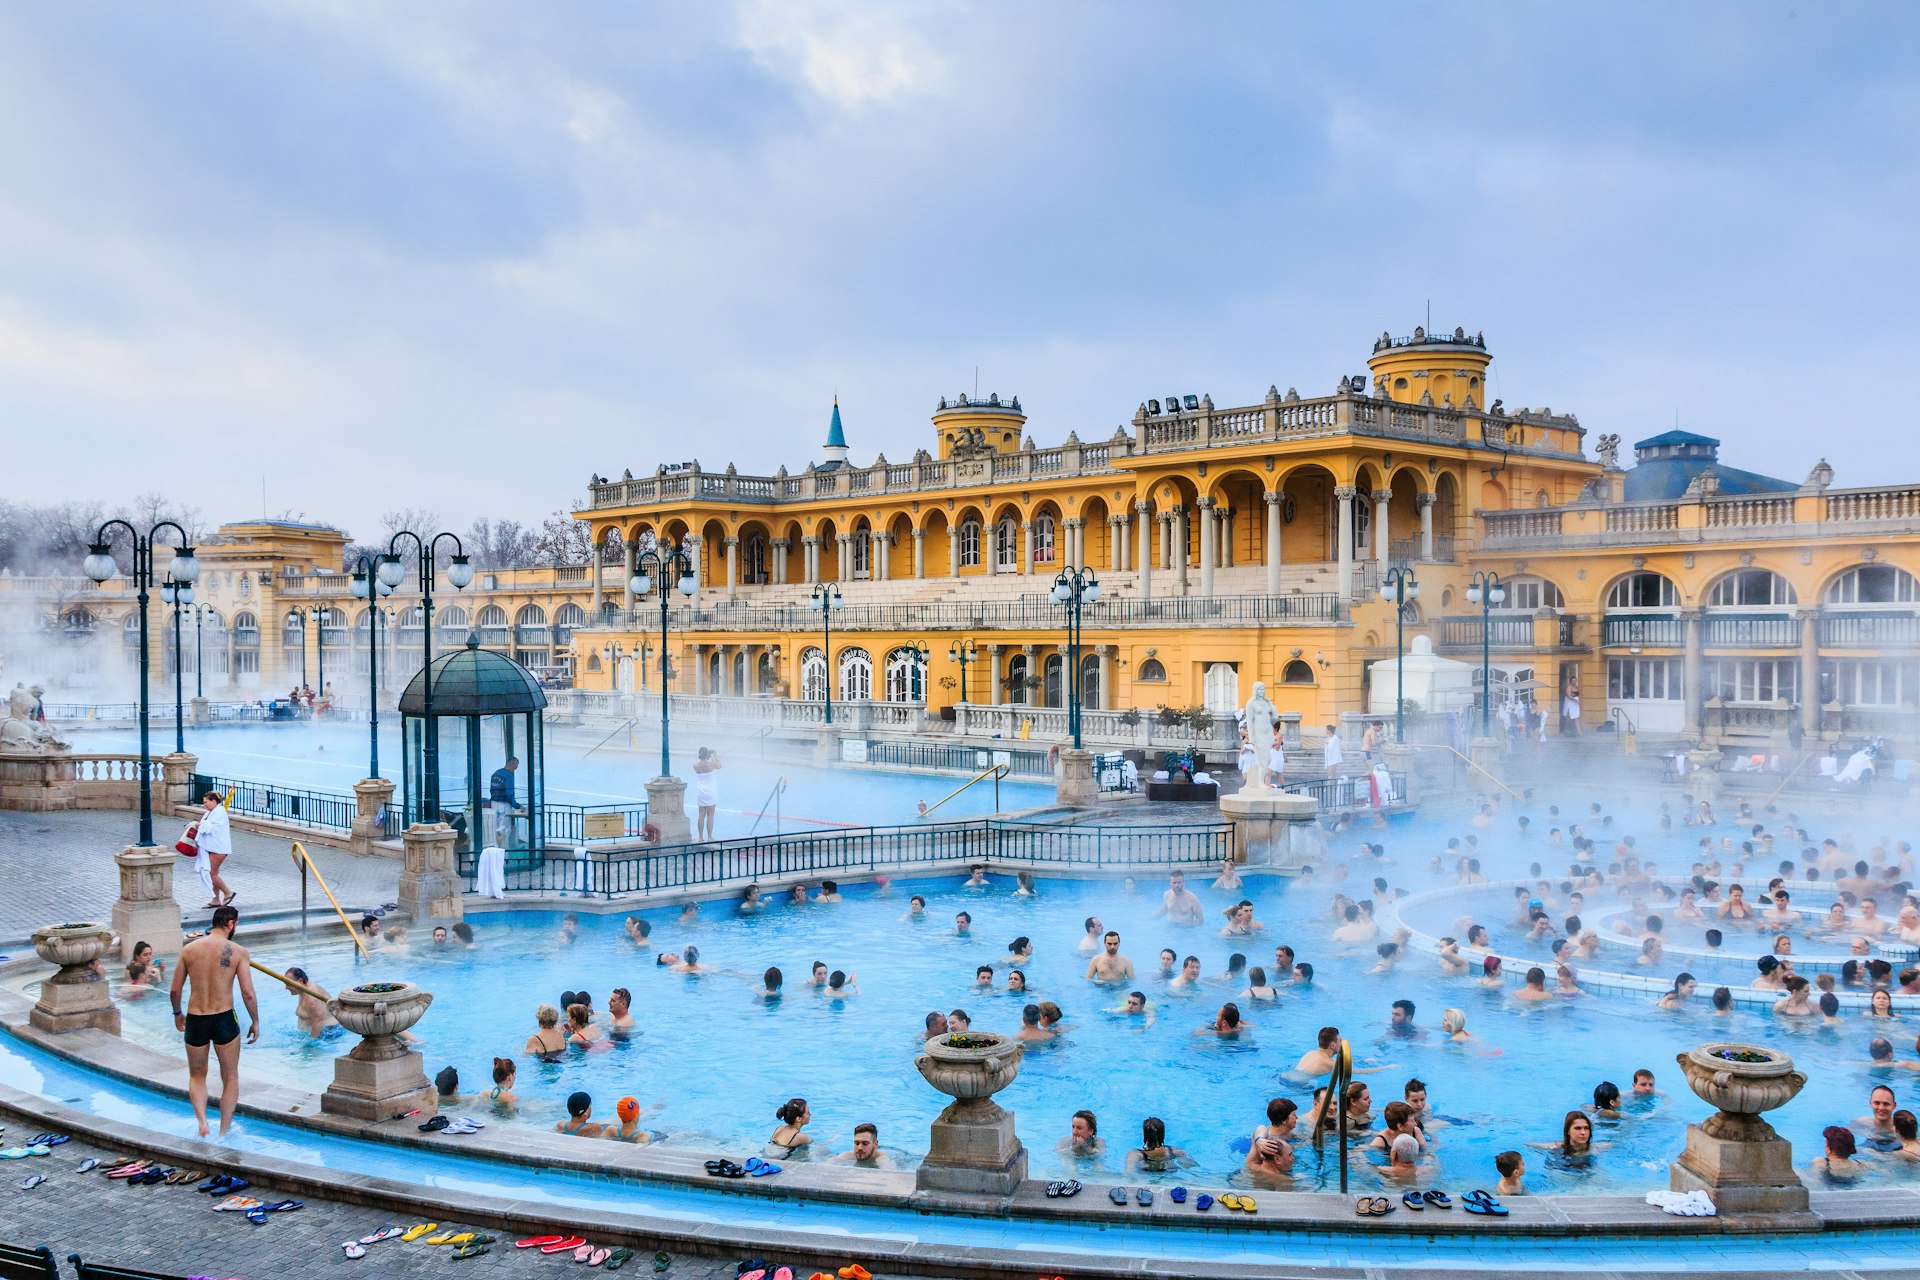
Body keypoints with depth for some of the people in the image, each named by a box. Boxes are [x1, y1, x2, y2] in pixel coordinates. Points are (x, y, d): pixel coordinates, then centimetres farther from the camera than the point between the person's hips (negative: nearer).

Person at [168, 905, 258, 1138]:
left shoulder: (189, 949, 1)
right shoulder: (238, 951, -7)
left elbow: (174, 990, 6)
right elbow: (247, 993, -10)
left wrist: (177, 1013, 25)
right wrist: (255, 1022, 4)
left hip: (195, 1021, 2)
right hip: (224, 1020, -2)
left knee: (197, 1076, 21)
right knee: (230, 1078, 15)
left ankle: (202, 1123, 0)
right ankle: (224, 1132, 15)